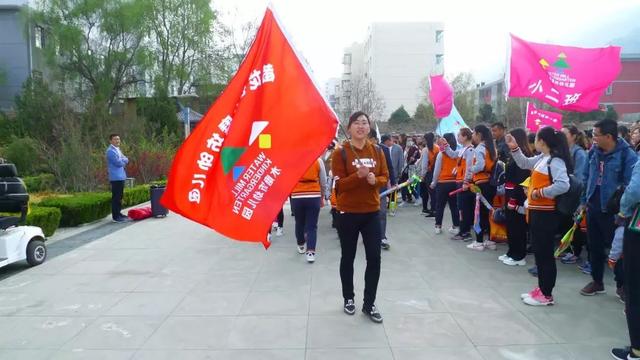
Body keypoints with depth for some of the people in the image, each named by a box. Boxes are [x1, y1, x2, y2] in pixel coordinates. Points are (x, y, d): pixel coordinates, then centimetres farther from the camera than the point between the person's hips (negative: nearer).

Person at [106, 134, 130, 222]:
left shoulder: (118, 149, 18)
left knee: (120, 196, 15)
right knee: (116, 197, -7)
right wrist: (124, 160, 0)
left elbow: (126, 160, 13)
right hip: (116, 177, -9)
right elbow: (119, 163, -19)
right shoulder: (110, 151, -13)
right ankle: (115, 216, -4)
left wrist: (122, 160, -8)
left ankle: (119, 213, 23)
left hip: (121, 176, 9)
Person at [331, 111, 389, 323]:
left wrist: (375, 180, -16)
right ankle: (349, 299, 30)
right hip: (348, 213, -3)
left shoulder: (377, 151, 4)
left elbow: (385, 177, 6)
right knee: (348, 258, 11)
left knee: (374, 258, 2)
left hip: (372, 212, 3)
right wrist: (359, 175, -28)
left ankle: (369, 304, 16)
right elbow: (339, 184, -12)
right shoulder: (341, 153, -8)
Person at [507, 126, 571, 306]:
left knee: (545, 253, -1)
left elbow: (563, 185, -28)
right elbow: (524, 163, 27)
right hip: (536, 211, 9)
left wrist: (540, 192, -18)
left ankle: (547, 295, 10)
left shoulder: (555, 161, -16)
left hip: (546, 213, -9)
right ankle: (541, 288, 25)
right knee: (538, 252, 15)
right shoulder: (541, 158, 10)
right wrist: (514, 148, 16)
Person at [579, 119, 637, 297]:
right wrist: (583, 201, 11)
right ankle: (597, 281, 31)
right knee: (594, 246, 15)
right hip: (593, 207, 6)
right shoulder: (594, 152, 3)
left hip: (612, 211, -6)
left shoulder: (627, 155, -15)